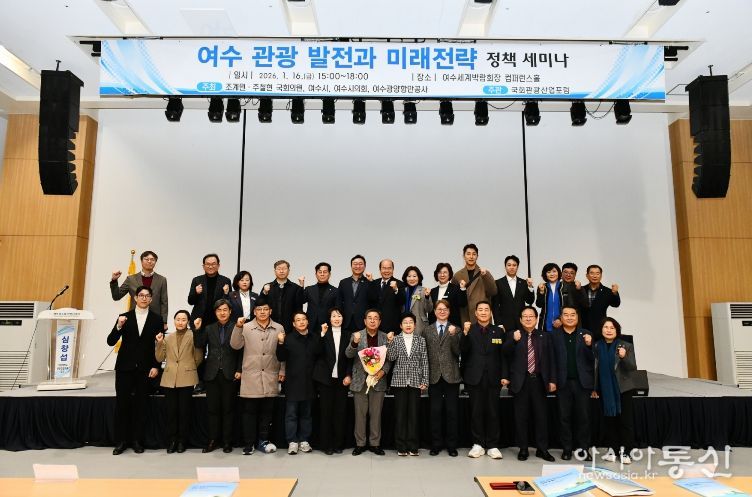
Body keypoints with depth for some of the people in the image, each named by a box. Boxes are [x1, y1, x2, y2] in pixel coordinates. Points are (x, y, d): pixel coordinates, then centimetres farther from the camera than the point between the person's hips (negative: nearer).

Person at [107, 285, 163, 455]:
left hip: (144, 369, 0)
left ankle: (137, 441, 15)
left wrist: (156, 366, -5)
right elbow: (111, 342, -2)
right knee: (121, 404, 4)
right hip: (125, 367, 1)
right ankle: (121, 441, 15)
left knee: (140, 405, 5)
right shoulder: (124, 317, 3)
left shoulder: (156, 319, 2)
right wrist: (118, 326, -19)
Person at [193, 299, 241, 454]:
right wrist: (198, 330, -9)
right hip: (212, 374, 3)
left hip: (230, 375, -2)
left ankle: (227, 441, 14)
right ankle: (213, 440, 17)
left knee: (228, 409, 5)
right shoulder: (209, 329, 11)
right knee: (213, 409, 7)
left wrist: (239, 370, -9)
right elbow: (199, 346, 1)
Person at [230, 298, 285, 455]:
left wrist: (282, 371, 3)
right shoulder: (246, 327, 1)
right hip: (251, 376, -1)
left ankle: (263, 440, 22)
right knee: (249, 411, 5)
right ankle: (249, 443, 15)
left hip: (270, 377, 1)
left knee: (267, 410, 9)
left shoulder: (279, 328, 4)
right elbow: (235, 345, -7)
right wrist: (238, 327, -19)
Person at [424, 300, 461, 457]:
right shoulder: (427, 331, 9)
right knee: (435, 411, 6)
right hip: (434, 376, 1)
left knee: (452, 411, 4)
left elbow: (458, 352, -7)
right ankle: (436, 444, 17)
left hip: (451, 375, -1)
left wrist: (453, 335, -20)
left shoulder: (455, 330, 4)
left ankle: (451, 445, 15)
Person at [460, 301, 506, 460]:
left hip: (493, 378, 1)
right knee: (476, 412, 4)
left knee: (493, 412, 4)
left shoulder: (498, 331, 8)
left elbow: (503, 356, 6)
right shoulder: (469, 330, 4)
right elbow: (463, 351, -7)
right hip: (475, 377, 0)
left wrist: (504, 375, -2)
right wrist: (465, 333, -21)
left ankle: (492, 446, 13)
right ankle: (478, 444, 15)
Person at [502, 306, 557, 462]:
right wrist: (514, 341, -25)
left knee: (541, 415, 6)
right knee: (521, 417, 5)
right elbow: (505, 354, -10)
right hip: (521, 381, -1)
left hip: (539, 380, 1)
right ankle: (523, 449, 15)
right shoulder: (513, 335, 3)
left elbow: (550, 359, 8)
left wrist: (552, 380, 2)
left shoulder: (545, 336, 9)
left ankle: (542, 449, 17)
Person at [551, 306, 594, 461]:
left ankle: (583, 448, 19)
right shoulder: (555, 335, 1)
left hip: (582, 382, 1)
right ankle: (566, 448, 18)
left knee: (583, 416, 6)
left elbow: (592, 359, 0)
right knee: (564, 417, 8)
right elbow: (552, 359, 0)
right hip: (563, 382, 0)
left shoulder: (585, 334, 4)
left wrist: (589, 345, -17)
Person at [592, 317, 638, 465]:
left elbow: (633, 368, -8)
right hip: (605, 390, 2)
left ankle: (625, 451, 10)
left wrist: (624, 357, -28)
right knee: (609, 420, 7)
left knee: (625, 420, 1)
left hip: (623, 389, -2)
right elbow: (595, 368, 7)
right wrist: (594, 388, 6)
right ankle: (612, 449, 16)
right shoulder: (597, 346, 0)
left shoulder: (626, 346, -6)